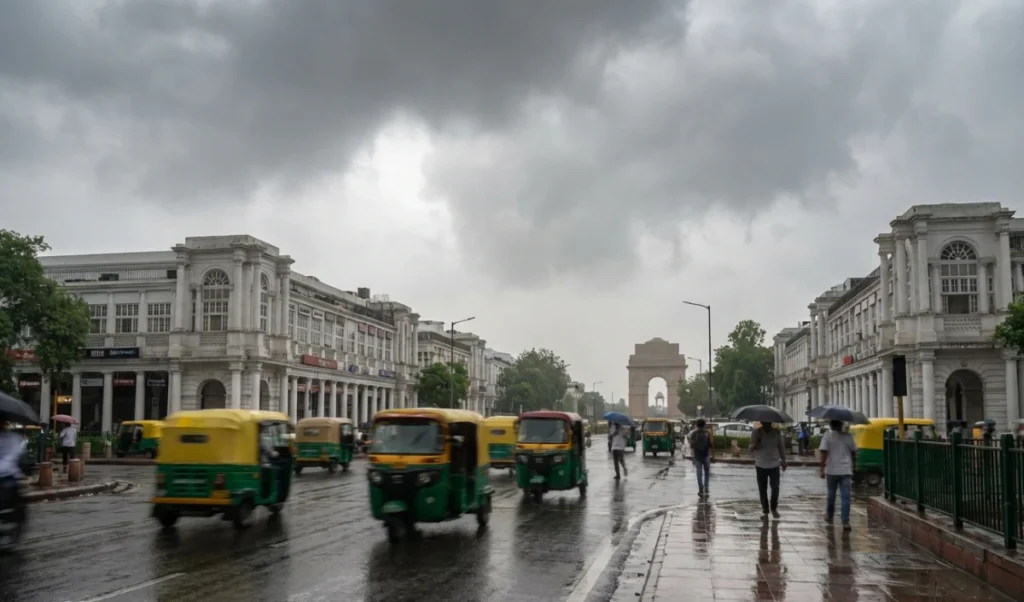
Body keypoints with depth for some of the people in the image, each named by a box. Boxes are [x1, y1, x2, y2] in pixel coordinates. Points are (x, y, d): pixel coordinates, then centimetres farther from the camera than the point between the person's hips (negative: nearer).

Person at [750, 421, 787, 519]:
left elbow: (781, 447, 10)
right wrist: (756, 444, -27)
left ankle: (774, 508, 14)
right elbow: (751, 448, -5)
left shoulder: (777, 432, 1)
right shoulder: (757, 433, -3)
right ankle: (765, 511, 16)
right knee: (762, 489, 3)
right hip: (761, 466, 0)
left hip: (774, 465, 0)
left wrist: (783, 461, 10)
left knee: (775, 487, -7)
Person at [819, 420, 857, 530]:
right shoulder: (848, 436, 4)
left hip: (831, 471, -1)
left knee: (831, 495, 17)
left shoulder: (827, 436, -5)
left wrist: (822, 468, -11)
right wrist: (853, 467, 24)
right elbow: (854, 453, 10)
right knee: (845, 497, -2)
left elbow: (824, 453, -12)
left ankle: (829, 516, 34)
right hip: (846, 471, 1)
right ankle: (845, 522, -10)